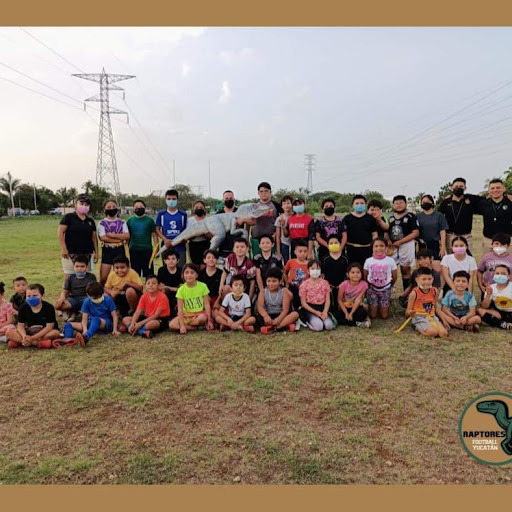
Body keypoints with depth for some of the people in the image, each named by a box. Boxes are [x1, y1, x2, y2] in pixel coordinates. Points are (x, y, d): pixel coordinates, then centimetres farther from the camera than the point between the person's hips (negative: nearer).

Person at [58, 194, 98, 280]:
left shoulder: (91, 221, 14)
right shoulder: (68, 217, 1)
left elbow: (94, 237, 15)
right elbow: (60, 233, -5)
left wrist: (96, 253, 9)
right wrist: (63, 249, -13)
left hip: (87, 254, 4)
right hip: (71, 254, -4)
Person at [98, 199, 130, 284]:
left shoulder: (122, 222, 9)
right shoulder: (102, 223, 4)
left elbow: (127, 236, -4)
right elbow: (103, 237, -10)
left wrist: (112, 235, -13)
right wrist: (120, 238, -9)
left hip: (120, 250, 2)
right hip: (107, 250, -1)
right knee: (103, 277, -3)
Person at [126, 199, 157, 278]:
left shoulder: (150, 220, 2)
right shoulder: (130, 220, 8)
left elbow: (154, 235, 3)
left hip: (147, 250, -2)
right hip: (134, 251, 2)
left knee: (148, 273, 2)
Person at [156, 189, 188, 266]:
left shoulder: (183, 214, 7)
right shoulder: (161, 214, 7)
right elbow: (157, 229, 6)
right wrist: (165, 239, -11)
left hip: (180, 247, 0)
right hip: (166, 246, 0)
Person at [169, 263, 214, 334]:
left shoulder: (203, 286, -6)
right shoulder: (181, 289, -7)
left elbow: (207, 304, -4)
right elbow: (180, 309, -11)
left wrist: (209, 320, -11)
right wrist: (182, 326, -21)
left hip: (199, 313, -1)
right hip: (186, 315, 1)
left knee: (203, 318, -37)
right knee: (171, 325, -25)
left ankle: (186, 325, -11)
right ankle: (196, 327, -15)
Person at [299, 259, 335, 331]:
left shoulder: (325, 283, 4)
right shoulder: (304, 285, -5)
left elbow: (328, 300, 3)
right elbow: (303, 303, -5)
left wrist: (325, 312, -15)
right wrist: (316, 312, -15)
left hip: (322, 308, 3)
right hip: (310, 309, -3)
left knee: (329, 326, -22)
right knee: (318, 326, -28)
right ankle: (308, 322, 4)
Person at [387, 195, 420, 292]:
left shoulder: (410, 216, -3)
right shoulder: (390, 218, 13)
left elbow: (415, 232, -10)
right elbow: (386, 232, 17)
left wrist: (400, 242, -17)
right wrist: (388, 240, -6)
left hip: (406, 246, -4)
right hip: (392, 247, 4)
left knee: (405, 270, 4)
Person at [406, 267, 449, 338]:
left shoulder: (434, 291, 6)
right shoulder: (414, 293, -9)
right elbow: (408, 311, -4)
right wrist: (410, 312, -28)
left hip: (432, 317, 5)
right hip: (419, 318, -5)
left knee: (444, 333, -19)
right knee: (433, 332, -28)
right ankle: (418, 329, -1)